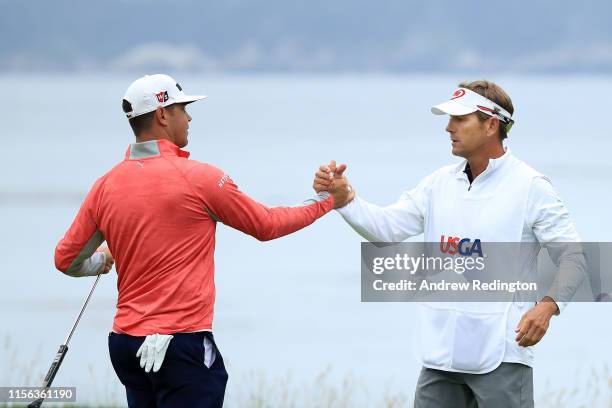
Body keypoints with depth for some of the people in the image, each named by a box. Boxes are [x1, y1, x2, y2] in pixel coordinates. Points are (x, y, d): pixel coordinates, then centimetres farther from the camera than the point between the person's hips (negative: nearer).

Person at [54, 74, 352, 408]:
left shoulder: (106, 186, 5)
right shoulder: (199, 178, -9)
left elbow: (66, 260, 12)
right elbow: (266, 226, 4)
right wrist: (327, 201, 17)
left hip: (124, 343, 6)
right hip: (182, 344, -6)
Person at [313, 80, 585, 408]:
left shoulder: (530, 187, -5)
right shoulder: (440, 184, 11)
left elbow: (572, 257, -4)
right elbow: (386, 228, 5)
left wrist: (547, 306, -19)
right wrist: (344, 196, -10)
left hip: (500, 354, -6)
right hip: (441, 354, 6)